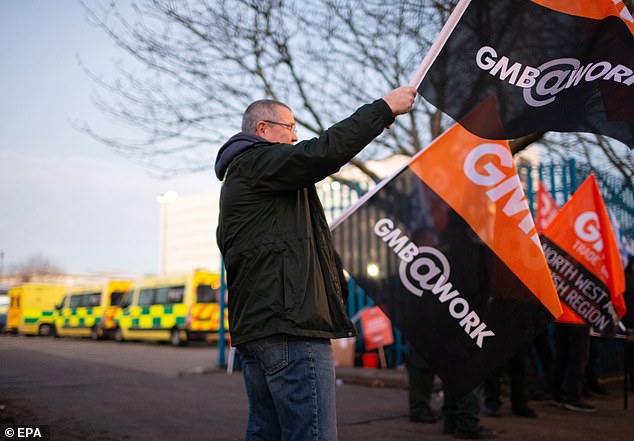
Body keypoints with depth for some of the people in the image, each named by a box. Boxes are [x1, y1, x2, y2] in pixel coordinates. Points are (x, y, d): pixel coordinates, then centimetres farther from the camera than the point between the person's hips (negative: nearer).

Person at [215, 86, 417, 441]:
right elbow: (322, 153, -19)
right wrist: (384, 108, -11)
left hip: (255, 328, 11)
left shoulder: (240, 175, 29)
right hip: (289, 323, -11)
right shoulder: (256, 162, -4)